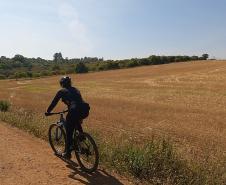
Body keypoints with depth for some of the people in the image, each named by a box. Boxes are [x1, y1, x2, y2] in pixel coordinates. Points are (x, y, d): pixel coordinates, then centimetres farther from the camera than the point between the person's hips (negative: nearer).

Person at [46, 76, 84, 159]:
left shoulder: (62, 91, 9)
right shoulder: (75, 90, 25)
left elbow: (54, 103, 15)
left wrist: (48, 111, 30)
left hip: (73, 112, -6)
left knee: (69, 134, 13)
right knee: (77, 123, 39)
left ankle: (68, 153, 26)